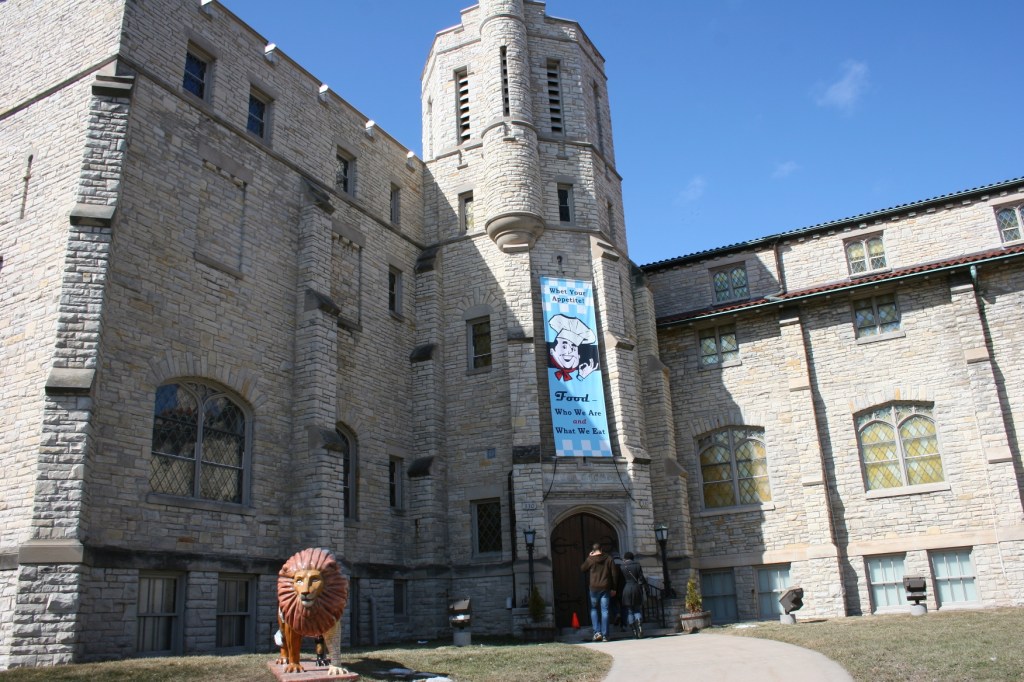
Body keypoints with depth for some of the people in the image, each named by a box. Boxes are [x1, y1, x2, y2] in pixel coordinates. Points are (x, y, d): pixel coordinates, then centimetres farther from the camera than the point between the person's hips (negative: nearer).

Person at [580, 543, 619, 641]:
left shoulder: (590, 559, -3)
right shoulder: (608, 558, 3)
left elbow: (582, 569, 13)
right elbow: (614, 573, 2)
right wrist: (613, 588, 8)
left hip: (594, 588, -2)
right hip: (606, 588, 2)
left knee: (594, 610, 12)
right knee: (604, 611, 3)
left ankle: (597, 632, -3)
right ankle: (604, 635, 2)